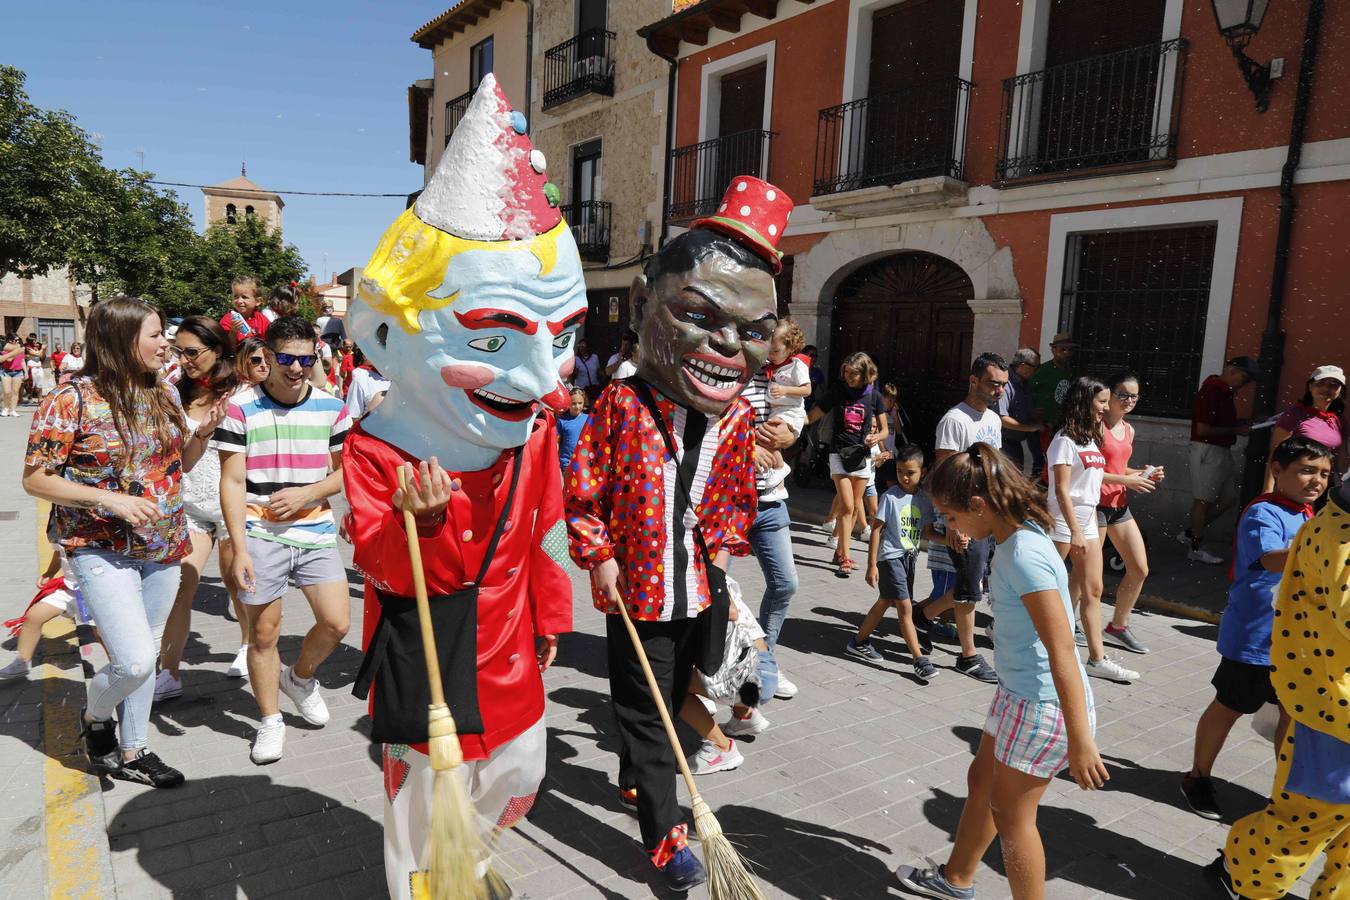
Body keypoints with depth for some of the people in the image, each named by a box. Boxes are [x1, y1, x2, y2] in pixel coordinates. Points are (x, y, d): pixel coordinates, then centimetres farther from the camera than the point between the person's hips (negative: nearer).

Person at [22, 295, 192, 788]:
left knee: (145, 655, 14)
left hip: (164, 548, 6)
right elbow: (35, 478, -11)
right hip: (102, 550, -5)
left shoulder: (164, 395, 4)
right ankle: (95, 719, 22)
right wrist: (109, 499, -22)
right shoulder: (71, 400, -12)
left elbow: (181, 464, 13)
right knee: (134, 660, -12)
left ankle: (132, 751, 32)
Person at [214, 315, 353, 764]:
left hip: (316, 531, 2)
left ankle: (300, 677, 31)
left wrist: (305, 494, -11)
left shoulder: (331, 407, 2)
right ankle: (270, 720, 25)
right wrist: (239, 549, -11)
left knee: (336, 623, 0)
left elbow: (346, 471, 8)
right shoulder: (240, 408, -5)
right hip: (260, 536, -2)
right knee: (263, 632, 5)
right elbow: (232, 483, -6)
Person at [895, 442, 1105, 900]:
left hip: (1043, 707, -10)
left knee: (1010, 814, 8)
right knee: (981, 780, 24)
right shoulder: (1016, 537, 1)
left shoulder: (1024, 555, -28)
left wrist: (1079, 742, -26)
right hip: (1018, 693, 10)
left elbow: (1062, 650, -28)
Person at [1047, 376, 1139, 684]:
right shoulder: (1065, 440, -12)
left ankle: (1097, 659, 12)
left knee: (1092, 590, 7)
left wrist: (1090, 525, 13)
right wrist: (1075, 531, -21)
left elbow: (1091, 483, 16)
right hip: (1063, 521, -8)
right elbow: (1061, 489, -17)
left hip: (1087, 521, 8)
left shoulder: (1091, 439, 13)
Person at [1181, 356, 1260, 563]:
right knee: (1204, 500, -1)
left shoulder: (1224, 391, 12)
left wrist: (1243, 424, 5)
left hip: (1221, 451, 10)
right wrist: (1236, 430, -15)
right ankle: (1195, 549, 9)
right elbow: (1202, 429, -22)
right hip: (1207, 451, -10)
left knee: (1228, 497, 13)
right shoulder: (1211, 391, -17)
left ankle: (1190, 533, 21)